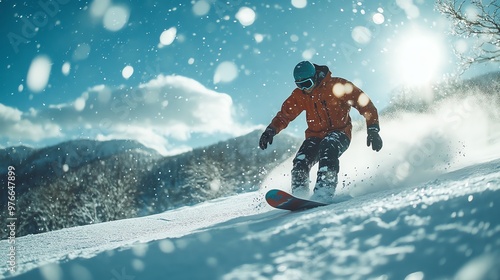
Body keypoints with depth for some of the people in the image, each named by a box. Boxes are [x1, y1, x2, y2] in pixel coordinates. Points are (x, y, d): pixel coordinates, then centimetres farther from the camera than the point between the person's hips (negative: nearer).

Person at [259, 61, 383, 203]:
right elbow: (285, 114, 9)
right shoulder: (299, 95, 2)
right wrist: (271, 130, -10)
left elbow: (364, 103, -8)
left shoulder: (337, 85, -11)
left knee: (327, 149, -36)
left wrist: (373, 130, -15)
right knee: (300, 162, -23)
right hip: (315, 136, 4)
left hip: (339, 132, -4)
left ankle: (323, 194, -42)